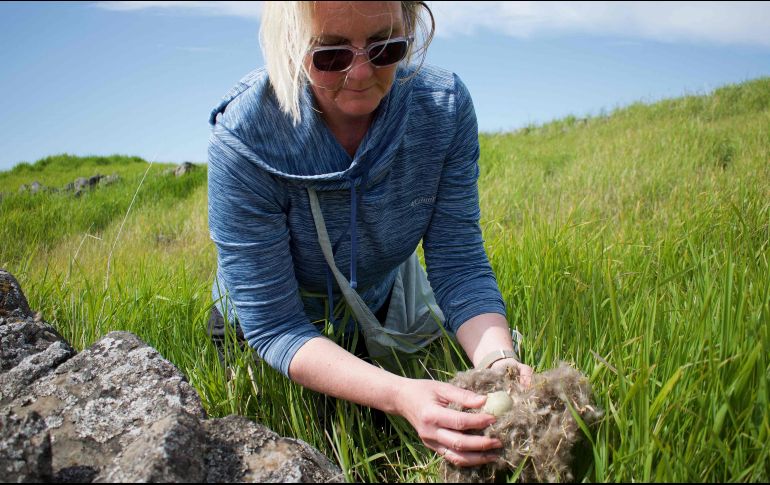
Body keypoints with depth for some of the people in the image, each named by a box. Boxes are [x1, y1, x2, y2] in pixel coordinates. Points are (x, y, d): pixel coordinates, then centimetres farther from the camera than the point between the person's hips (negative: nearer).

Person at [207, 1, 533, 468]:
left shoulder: (445, 106, -26)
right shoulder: (242, 141, -35)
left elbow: (459, 263, -23)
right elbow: (274, 327, -32)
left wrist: (499, 360, -42)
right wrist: (397, 395, -47)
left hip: (388, 304, 2)